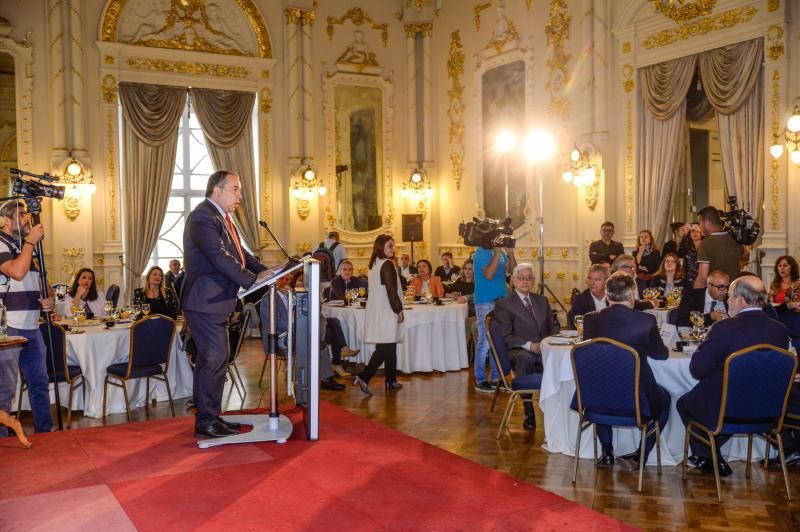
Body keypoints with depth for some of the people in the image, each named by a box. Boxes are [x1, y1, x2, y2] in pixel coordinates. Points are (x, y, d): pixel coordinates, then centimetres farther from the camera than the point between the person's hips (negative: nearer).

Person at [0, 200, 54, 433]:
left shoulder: (25, 246, 17)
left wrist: (48, 301, 7)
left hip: (32, 328, 8)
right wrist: (30, 241, -16)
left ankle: (45, 431, 21)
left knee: (39, 382, 13)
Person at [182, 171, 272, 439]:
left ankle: (208, 417, 24)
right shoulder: (202, 217, -16)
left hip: (216, 303, 11)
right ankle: (207, 422, 2)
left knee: (212, 360, 15)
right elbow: (219, 257, -25)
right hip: (205, 303, -11)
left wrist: (263, 270, 4)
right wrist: (253, 280, -23)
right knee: (214, 360, -7)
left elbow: (239, 253, 18)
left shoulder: (221, 217, 17)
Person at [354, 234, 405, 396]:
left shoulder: (374, 264, 13)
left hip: (376, 310, 9)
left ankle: (391, 380, 19)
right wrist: (399, 310, -10)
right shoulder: (387, 264, -14)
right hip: (386, 311, -9)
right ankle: (363, 377, -15)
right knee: (386, 348, -7)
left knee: (388, 347, 14)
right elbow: (391, 290, -18)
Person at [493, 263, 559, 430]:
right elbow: (506, 337, -3)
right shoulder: (503, 305, 5)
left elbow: (553, 326, 23)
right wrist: (530, 346, -17)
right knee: (525, 358, -40)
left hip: (545, 352, 4)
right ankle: (529, 414, -26)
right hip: (521, 352, -4)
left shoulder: (542, 301, 24)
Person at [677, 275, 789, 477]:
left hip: (721, 412, -5)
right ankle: (709, 455, 39)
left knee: (683, 404, 25)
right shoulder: (781, 330, -7)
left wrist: (703, 347, 3)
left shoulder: (723, 328, -23)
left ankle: (711, 459, 30)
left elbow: (697, 370, -17)